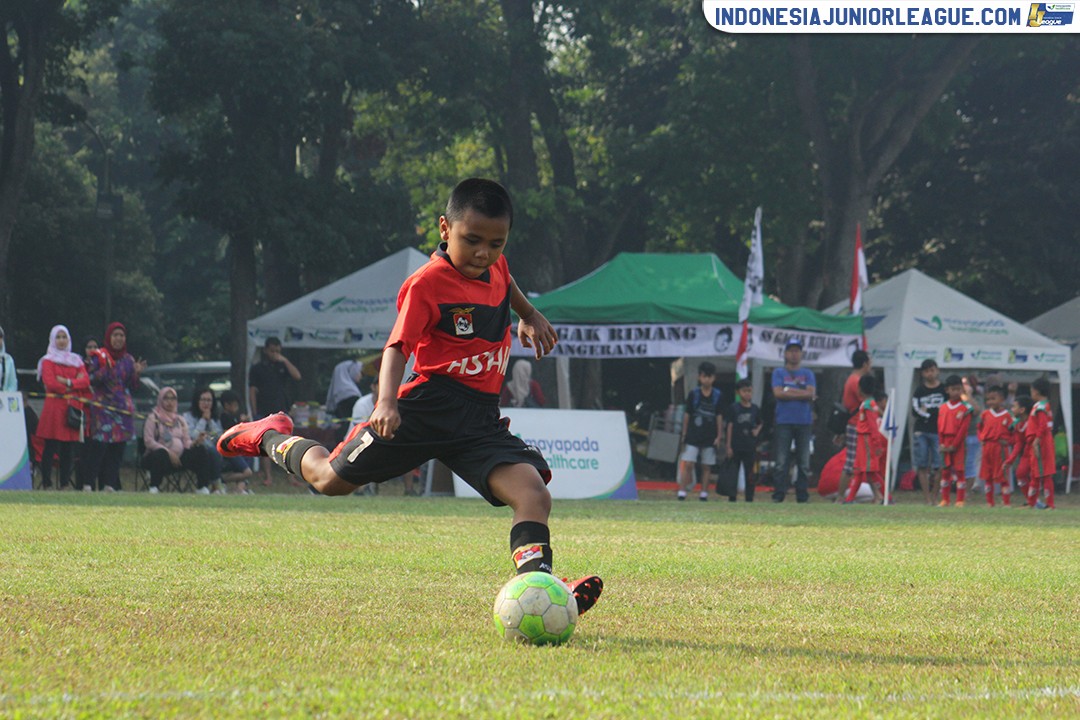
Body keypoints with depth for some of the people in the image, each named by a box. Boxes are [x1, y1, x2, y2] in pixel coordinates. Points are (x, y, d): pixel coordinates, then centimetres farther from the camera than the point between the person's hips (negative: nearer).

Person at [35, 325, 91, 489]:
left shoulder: (76, 360, 17)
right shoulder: (47, 361, 5)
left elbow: (86, 381, 2)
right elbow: (50, 384, -9)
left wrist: (68, 382, -12)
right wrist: (75, 384, -4)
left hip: (73, 408, 4)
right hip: (54, 406, -4)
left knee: (69, 449, 1)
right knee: (51, 447, -7)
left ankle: (64, 483, 6)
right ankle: (46, 483, -4)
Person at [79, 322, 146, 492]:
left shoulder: (128, 360, 14)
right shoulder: (99, 357, 1)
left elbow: (131, 386, 16)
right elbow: (91, 380, -6)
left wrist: (136, 373, -2)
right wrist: (105, 369, -19)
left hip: (123, 408, 5)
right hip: (103, 406, -5)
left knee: (117, 448, 2)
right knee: (98, 445, -13)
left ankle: (109, 484, 7)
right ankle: (88, 483, -12)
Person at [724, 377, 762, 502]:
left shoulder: (755, 409, 6)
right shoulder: (734, 408, -1)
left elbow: (759, 424, 21)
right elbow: (730, 426, -1)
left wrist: (757, 431, -3)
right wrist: (728, 446, -4)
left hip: (750, 446, 2)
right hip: (736, 445, -2)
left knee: (750, 475, 2)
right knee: (734, 474, 3)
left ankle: (749, 498, 7)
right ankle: (732, 498, 9)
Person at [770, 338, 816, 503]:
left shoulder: (808, 374, 13)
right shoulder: (778, 373, 10)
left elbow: (811, 393, -3)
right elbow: (777, 393, -5)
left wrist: (789, 390, -6)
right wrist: (802, 394, -6)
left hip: (803, 421, 1)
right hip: (783, 421, -1)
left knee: (804, 461, 0)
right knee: (781, 461, -5)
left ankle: (802, 494, 3)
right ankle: (778, 494, -4)